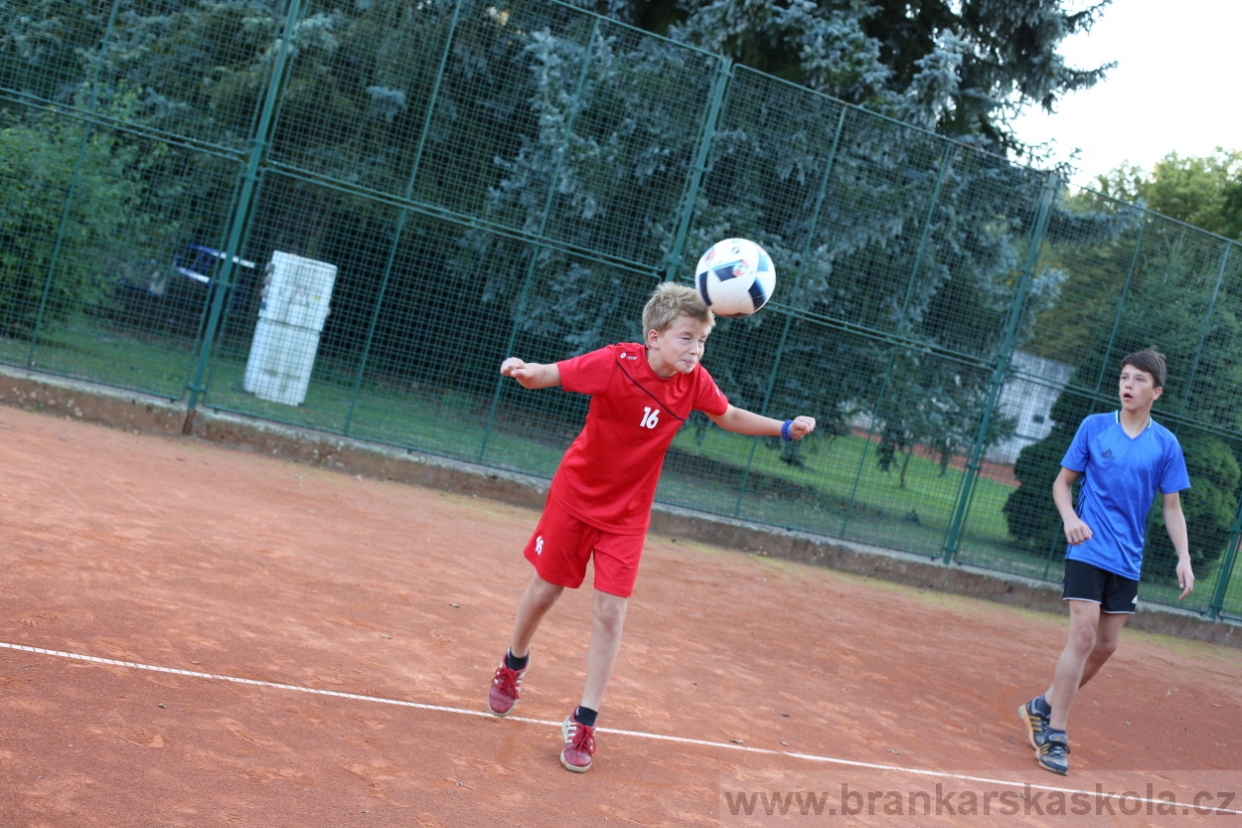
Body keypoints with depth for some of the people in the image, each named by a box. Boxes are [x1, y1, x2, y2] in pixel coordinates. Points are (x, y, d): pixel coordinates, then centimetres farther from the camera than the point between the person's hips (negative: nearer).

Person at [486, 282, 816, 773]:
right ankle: (514, 664, 43)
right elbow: (548, 376, -20)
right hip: (575, 497, -2)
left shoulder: (695, 383, -11)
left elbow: (729, 417, 9)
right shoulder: (615, 363, -24)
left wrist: (784, 428, -2)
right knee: (544, 591, 12)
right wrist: (525, 371, -43)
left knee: (609, 613, -5)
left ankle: (584, 720, 8)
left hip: (627, 515, 2)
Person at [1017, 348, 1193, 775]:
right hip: (1087, 549, -3)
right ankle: (1055, 736, -5)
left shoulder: (1165, 444, 2)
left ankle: (1043, 707, 27)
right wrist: (1069, 517, -14)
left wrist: (1184, 559, -5)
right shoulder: (1094, 427, -1)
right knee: (1083, 635, -13)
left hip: (1127, 561, 3)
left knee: (1106, 645, 7)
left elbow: (1172, 507, 6)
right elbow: (1063, 482, 6)